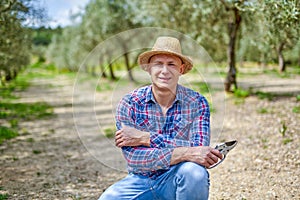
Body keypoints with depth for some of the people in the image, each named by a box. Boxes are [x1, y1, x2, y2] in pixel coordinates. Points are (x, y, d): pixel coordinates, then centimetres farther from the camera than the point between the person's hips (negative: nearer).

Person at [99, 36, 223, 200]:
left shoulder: (196, 103, -6)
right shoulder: (129, 103, -7)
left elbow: (199, 149, -19)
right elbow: (133, 158, -17)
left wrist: (145, 138, -21)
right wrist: (184, 154, -29)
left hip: (177, 181, 0)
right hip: (140, 181, 0)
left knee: (193, 171, -33)